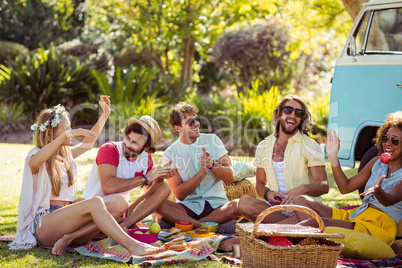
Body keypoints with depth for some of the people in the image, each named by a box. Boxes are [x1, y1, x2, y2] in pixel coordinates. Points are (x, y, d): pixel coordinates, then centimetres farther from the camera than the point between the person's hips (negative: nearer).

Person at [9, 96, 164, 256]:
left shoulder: (66, 154, 23)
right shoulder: (37, 154, -1)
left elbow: (89, 141, 38)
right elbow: (33, 163, -27)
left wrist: (105, 114, 34)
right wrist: (66, 135, -33)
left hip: (67, 218, 8)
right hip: (43, 224, -8)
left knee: (119, 203, -17)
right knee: (95, 203, -32)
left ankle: (70, 237, -31)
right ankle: (131, 245, -42)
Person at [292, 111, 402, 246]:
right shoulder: (377, 162, 18)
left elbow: (390, 200, -21)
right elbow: (345, 187, 16)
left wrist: (378, 191, -45)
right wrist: (333, 157, 7)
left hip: (378, 225, -8)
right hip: (355, 214, 8)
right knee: (301, 202, -5)